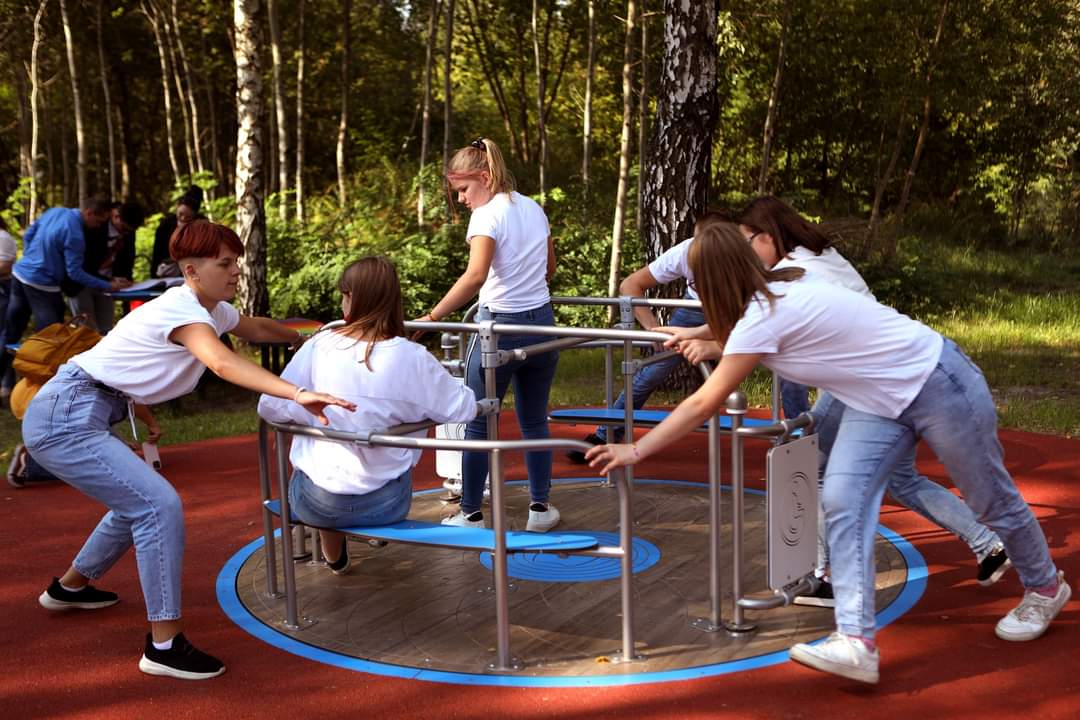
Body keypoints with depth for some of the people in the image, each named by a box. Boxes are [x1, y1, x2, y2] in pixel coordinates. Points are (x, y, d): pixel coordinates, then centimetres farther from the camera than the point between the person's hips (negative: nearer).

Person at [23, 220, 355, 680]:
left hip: (71, 417, 10)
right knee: (159, 504, -17)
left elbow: (255, 328, 32)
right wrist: (297, 393, -52)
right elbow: (223, 363, -41)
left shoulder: (214, 310, 8)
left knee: (137, 501, 24)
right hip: (64, 418, -10)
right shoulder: (182, 310, -21)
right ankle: (164, 646, -12)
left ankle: (69, 587, 47)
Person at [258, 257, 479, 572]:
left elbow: (270, 407, -7)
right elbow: (464, 408, -3)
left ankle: (335, 558, 54)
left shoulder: (320, 345, -9)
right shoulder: (411, 357, -11)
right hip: (384, 506, -1)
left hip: (316, 506, 1)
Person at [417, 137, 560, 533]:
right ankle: (540, 508, 21)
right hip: (541, 323, 7)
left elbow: (475, 276, -29)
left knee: (478, 425, 7)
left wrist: (432, 317, -31)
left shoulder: (487, 215, -14)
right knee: (534, 422, 16)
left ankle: (471, 514, 14)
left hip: (499, 326, -7)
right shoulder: (533, 209, 8)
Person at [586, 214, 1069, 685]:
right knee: (842, 503, -10)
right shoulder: (775, 294, -3)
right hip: (878, 403, 8)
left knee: (990, 499, 12)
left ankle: (1045, 588, 38)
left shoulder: (764, 317, -28)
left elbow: (706, 403, -25)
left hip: (937, 384, -8)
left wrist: (635, 451, -21)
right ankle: (857, 643, -13)